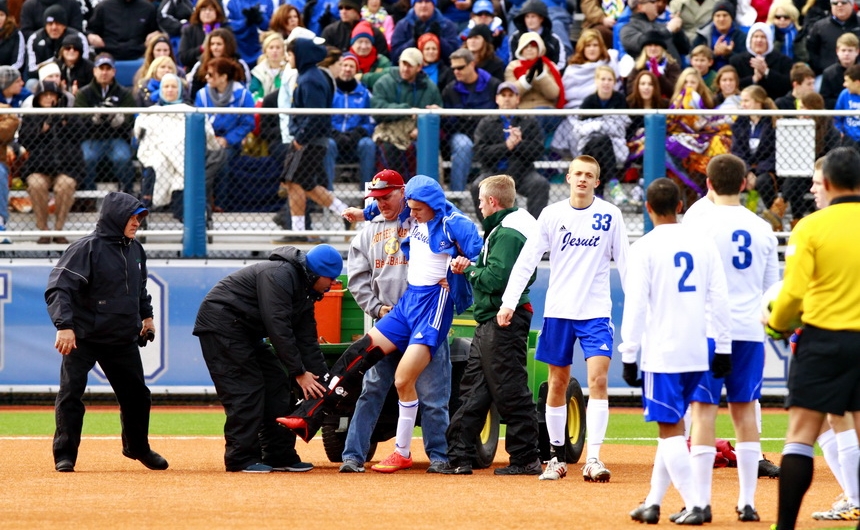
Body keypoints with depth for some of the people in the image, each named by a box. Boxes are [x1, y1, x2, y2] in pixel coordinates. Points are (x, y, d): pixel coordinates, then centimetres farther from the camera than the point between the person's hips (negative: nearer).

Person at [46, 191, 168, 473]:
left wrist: (146, 315, 20)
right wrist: (64, 326, -31)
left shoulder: (135, 250, 6)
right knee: (71, 392, -9)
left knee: (136, 394, 12)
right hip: (83, 336, -6)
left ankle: (138, 448, 32)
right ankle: (65, 455, 1)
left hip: (124, 339, 6)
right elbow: (58, 288, -22)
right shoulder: (85, 248, -16)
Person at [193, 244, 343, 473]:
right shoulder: (279, 276, -23)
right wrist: (299, 372, -25)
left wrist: (322, 382, 3)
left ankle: (280, 456, 9)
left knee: (276, 385, 6)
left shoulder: (305, 292, 8)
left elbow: (307, 340, 10)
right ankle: (241, 458, -13)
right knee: (245, 389, -15)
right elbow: (279, 328, -28)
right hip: (220, 323, -10)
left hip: (246, 332, 10)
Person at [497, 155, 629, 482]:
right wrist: (509, 302, -8)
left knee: (598, 379, -14)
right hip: (558, 310, 1)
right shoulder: (552, 215, 1)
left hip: (596, 311, -1)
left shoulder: (610, 215, 0)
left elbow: (624, 262, 4)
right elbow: (527, 260, 0)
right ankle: (557, 457, 19)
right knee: (558, 384, 7)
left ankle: (593, 459, -15)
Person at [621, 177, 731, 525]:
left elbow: (635, 305, -9)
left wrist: (629, 356, -6)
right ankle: (653, 502, 17)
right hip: (698, 352, 5)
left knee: (670, 429, -1)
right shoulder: (703, 244, 7)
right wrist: (723, 349, 11)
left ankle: (696, 503, -10)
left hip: (662, 351, -5)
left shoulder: (645, 247, -6)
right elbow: (719, 300, 6)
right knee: (672, 427, 15)